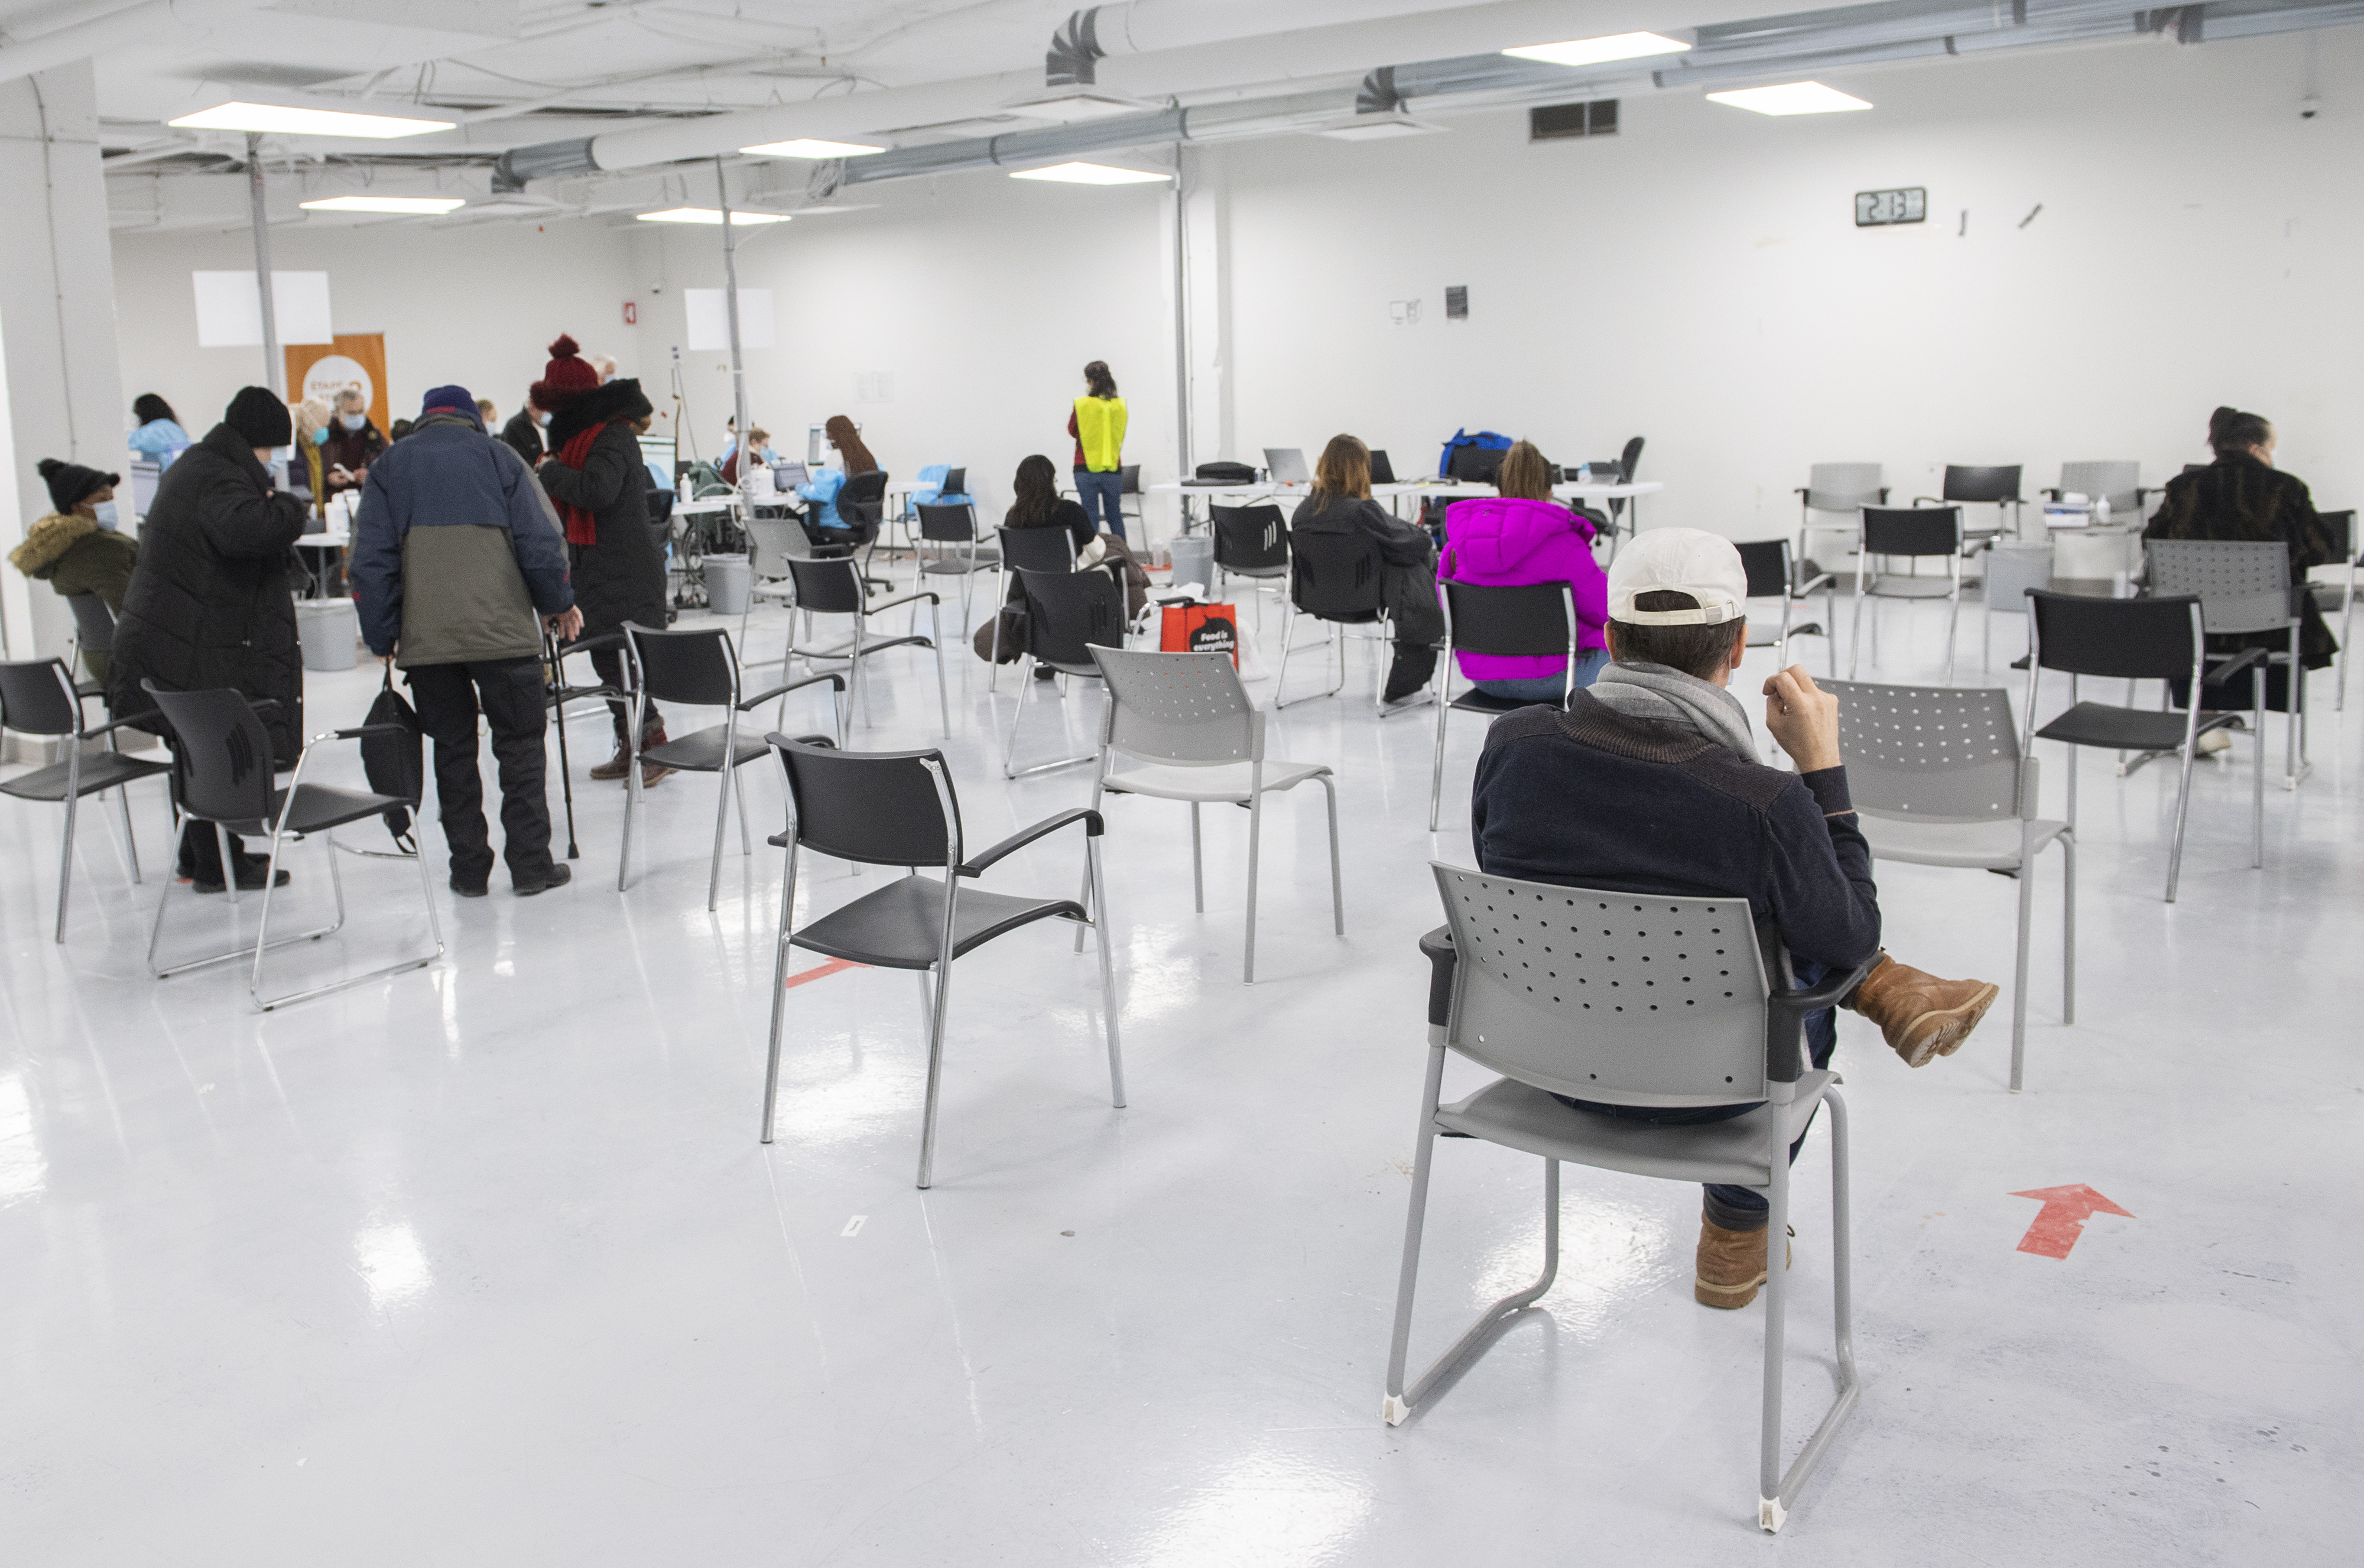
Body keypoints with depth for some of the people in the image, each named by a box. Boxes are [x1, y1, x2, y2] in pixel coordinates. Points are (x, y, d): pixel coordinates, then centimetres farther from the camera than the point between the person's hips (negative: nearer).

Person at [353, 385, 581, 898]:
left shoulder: (388, 467, 11)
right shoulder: (498, 455, 6)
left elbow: (370, 562, 5)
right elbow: (541, 540, -1)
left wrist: (382, 638, 11)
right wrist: (559, 604, 12)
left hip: (425, 639, 2)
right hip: (503, 633, -2)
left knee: (453, 750, 12)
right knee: (519, 745, 6)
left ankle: (469, 870, 13)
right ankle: (531, 865, 4)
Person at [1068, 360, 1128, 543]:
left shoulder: (1082, 405, -10)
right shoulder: (1120, 405, 0)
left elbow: (1072, 431, 5)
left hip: (1086, 469, -3)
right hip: (1113, 468, 3)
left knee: (1090, 516, 2)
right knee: (1115, 516, 13)